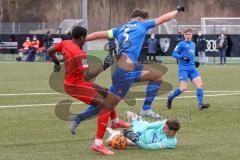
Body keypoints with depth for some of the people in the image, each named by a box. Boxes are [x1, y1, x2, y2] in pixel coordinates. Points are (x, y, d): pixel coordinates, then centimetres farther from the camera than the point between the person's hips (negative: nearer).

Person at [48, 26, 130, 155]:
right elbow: (86, 76, -33)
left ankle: (115, 121, 42)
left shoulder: (65, 43, -3)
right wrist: (102, 68, -26)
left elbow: (50, 51, 14)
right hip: (75, 86, -10)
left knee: (106, 94, 24)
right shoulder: (79, 54, -29)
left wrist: (57, 63, 30)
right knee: (106, 106, -16)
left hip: (71, 81, 10)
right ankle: (98, 144, -18)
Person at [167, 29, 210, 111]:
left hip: (192, 68, 6)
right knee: (183, 88, -13)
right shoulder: (181, 44, -1)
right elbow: (174, 54, -4)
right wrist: (182, 57, -19)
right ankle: (170, 98, 14)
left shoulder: (193, 44, 18)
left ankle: (200, 104, -16)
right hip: (183, 69, -6)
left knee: (200, 84, -13)